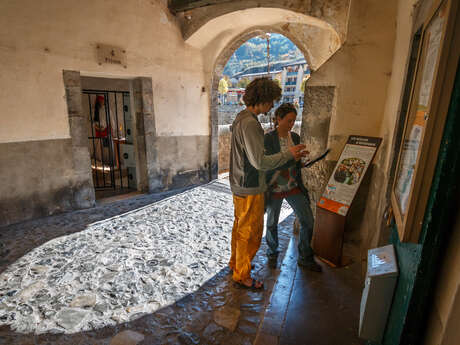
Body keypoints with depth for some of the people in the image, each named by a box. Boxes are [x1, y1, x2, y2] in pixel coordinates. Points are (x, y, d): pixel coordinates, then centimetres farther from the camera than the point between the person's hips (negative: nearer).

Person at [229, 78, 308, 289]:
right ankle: (242, 275, 23)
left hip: (240, 185, 10)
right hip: (250, 189, -10)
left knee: (240, 226, 23)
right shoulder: (250, 123, -23)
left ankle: (236, 262, 42)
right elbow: (259, 162, -27)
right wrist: (288, 154, -17)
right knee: (250, 232, 5)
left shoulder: (241, 118, 9)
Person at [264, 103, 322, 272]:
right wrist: (292, 157, -32)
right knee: (272, 223, 13)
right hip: (275, 187, -4)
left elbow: (296, 163, 13)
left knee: (308, 221, 3)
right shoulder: (269, 138, -13)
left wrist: (300, 184, 17)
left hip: (293, 187, 5)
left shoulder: (295, 137, 4)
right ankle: (272, 253, 39)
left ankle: (305, 258, 24)